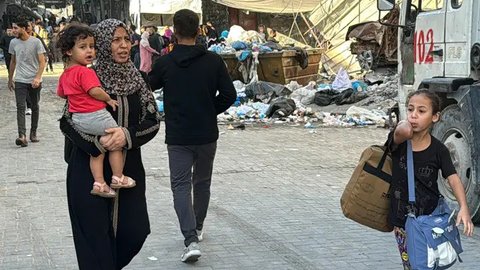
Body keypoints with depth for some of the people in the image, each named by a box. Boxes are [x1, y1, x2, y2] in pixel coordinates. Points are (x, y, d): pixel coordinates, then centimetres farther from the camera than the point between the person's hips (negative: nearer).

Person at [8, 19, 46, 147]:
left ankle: (33, 133, 23)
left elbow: (42, 62, -8)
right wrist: (10, 79, 20)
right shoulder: (13, 43, 6)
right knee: (20, 107, -12)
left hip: (34, 81, -2)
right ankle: (22, 136, -21)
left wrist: (38, 77, -21)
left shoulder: (36, 42, -6)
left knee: (35, 107, 10)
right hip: (19, 81, 2)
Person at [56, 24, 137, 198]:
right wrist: (109, 99, -12)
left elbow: (61, 94, 20)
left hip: (78, 119, 9)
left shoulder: (65, 74, 9)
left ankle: (99, 183, 15)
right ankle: (118, 178, 15)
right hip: (96, 116, -9)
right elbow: (95, 91, -28)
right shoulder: (85, 72, -20)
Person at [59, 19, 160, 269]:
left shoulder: (137, 80, 5)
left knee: (135, 231, 2)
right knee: (96, 234, -1)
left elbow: (153, 121, 1)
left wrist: (127, 134, -18)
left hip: (129, 168, 4)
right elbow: (67, 121, -6)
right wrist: (97, 142, -21)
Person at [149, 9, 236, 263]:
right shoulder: (213, 61, -6)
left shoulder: (165, 63, -8)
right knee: (202, 182, 21)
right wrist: (210, 112, 9)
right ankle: (197, 229, 36)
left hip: (177, 137, -2)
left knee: (181, 185, 1)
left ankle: (191, 240, -14)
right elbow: (229, 95, -5)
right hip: (207, 135, 2)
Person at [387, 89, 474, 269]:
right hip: (402, 221, 1)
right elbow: (404, 133, -33)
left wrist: (463, 207, -31)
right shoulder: (399, 140, -8)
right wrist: (404, 125, -13)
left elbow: (453, 178, -17)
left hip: (430, 219, 0)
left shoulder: (438, 150, -7)